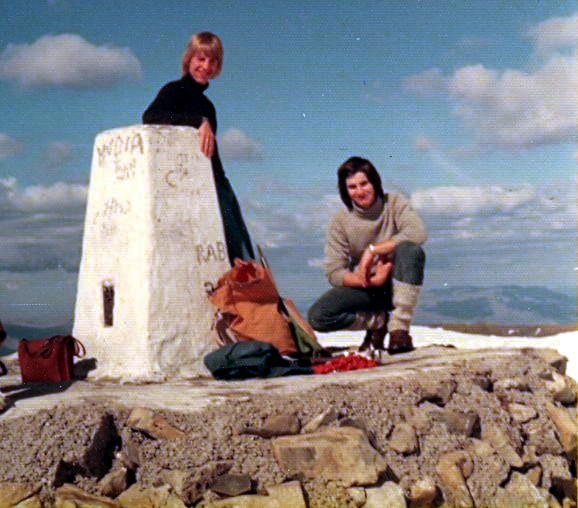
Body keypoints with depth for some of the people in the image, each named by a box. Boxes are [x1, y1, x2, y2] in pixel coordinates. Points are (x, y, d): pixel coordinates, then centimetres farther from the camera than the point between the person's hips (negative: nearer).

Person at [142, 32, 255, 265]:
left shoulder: (207, 104, 23)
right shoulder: (175, 91, 0)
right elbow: (151, 116, -21)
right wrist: (199, 122, -29)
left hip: (218, 184, 8)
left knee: (244, 258, 0)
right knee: (233, 254, -17)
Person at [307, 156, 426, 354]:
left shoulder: (394, 203, -8)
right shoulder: (340, 221, -6)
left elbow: (418, 233, -28)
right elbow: (334, 273, -12)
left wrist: (372, 250, -28)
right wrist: (373, 281, -28)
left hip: (397, 283, -1)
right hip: (364, 288, 2)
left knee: (411, 250, -34)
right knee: (317, 316, -23)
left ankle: (399, 327, -25)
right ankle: (379, 320, 0)